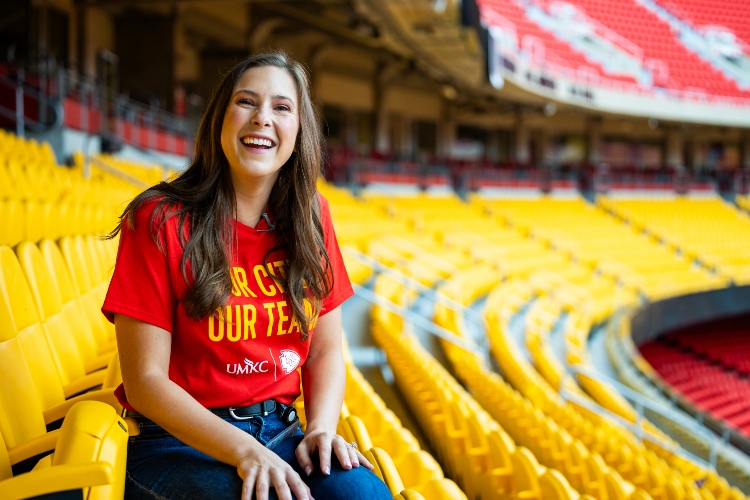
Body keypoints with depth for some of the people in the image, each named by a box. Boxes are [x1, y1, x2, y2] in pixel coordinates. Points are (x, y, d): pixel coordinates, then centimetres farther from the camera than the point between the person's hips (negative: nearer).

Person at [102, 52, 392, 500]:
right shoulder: (160, 221, -8)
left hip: (279, 434, 4)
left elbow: (326, 350, 10)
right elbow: (145, 380, -11)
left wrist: (322, 428, -11)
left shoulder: (311, 218, 6)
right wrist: (244, 450, -22)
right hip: (179, 445, -4)